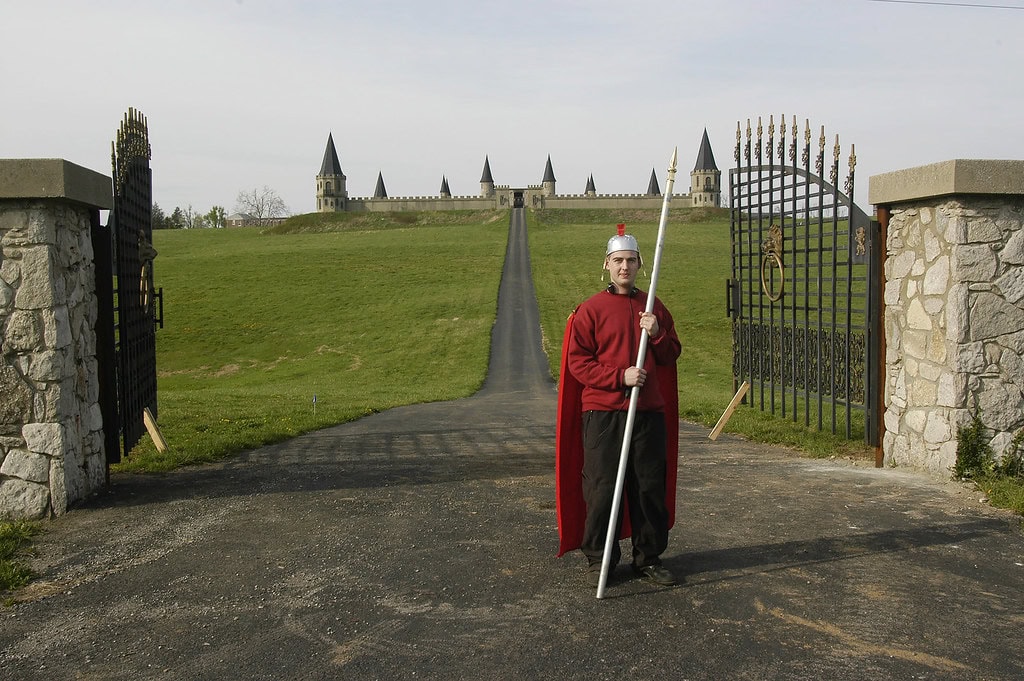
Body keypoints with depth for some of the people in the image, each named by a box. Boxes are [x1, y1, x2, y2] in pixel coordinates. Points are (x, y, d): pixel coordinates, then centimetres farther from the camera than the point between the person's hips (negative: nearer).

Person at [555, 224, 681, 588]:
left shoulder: (654, 307, 13)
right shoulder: (590, 310, 0)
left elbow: (671, 356, 15)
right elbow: (577, 361, -5)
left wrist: (657, 334, -6)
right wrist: (620, 376, -16)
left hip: (649, 412, 4)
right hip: (602, 413, -3)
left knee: (651, 487, 7)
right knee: (601, 489, 0)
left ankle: (649, 557, 20)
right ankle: (598, 559, 13)